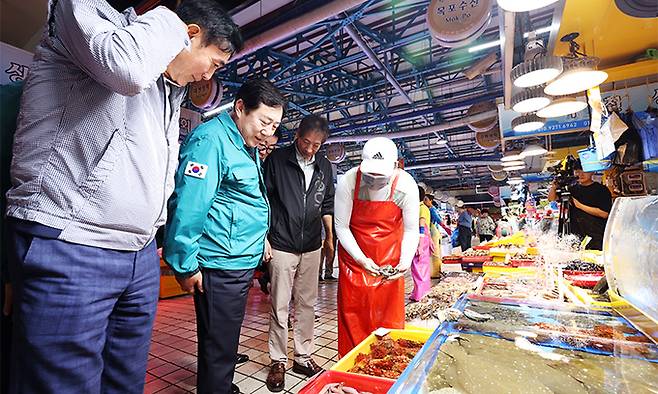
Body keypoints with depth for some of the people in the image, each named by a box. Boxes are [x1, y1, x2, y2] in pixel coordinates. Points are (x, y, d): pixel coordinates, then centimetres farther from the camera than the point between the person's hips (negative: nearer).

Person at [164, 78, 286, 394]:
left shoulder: (247, 146, 13)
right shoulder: (211, 139, -18)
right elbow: (188, 206, -22)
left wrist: (260, 237, 22)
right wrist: (184, 266, -17)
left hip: (243, 261, 10)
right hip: (219, 265, -10)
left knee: (226, 340, 26)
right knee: (218, 347, 7)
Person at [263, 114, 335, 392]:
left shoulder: (324, 166, 7)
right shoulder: (277, 160, -5)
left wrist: (329, 237, 14)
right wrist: (264, 237, -7)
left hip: (311, 247, 4)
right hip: (282, 246, -4)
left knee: (307, 304, 13)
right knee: (279, 306, 5)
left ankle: (303, 356, 29)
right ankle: (278, 361, 22)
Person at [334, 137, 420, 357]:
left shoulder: (406, 186, -18)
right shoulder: (348, 183, -22)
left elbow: (411, 230, -8)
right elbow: (341, 227, -14)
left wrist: (405, 262, -21)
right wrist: (361, 259, -23)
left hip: (389, 256, 1)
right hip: (354, 254, -1)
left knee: (390, 315, 8)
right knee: (352, 313, 6)